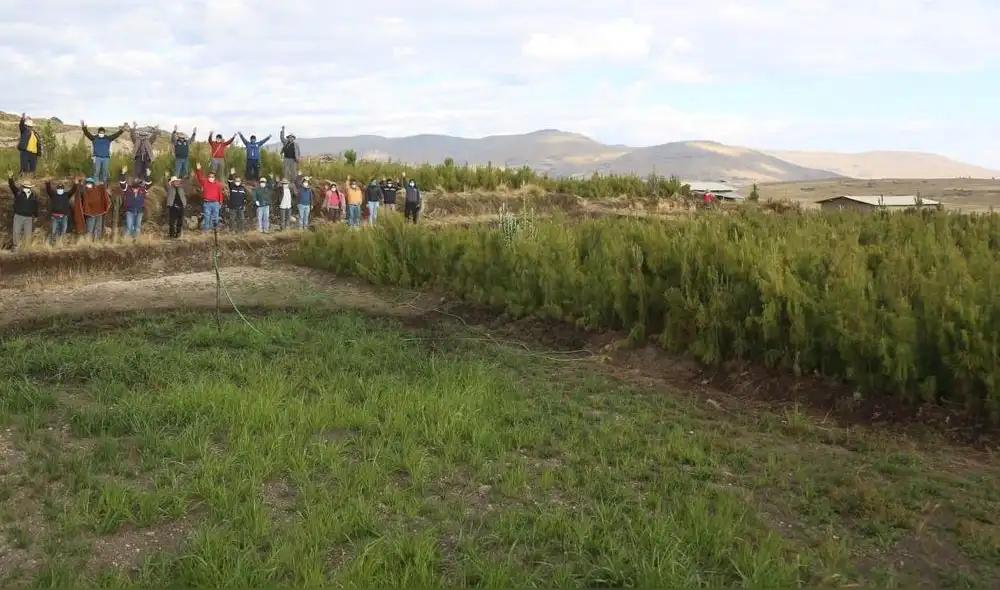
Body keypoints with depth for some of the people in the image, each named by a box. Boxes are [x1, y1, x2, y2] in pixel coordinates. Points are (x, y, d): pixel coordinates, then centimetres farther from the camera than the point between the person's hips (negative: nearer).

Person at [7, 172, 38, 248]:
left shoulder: (34, 196, 3)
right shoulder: (18, 193, -2)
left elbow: (36, 207, 12)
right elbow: (12, 186, -19)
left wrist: (35, 216, 17)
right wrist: (10, 178, -38)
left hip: (29, 218, 1)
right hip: (18, 216, -1)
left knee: (28, 234, 5)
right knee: (16, 232, 4)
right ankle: (16, 246, 18)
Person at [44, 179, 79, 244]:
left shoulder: (66, 195, 8)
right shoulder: (53, 194, 6)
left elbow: (73, 191, -4)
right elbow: (48, 190, -9)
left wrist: (76, 184, -23)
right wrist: (48, 183, -29)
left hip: (64, 217, 1)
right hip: (55, 217, -1)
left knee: (63, 232, 9)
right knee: (53, 232, 0)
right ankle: (52, 244, 10)